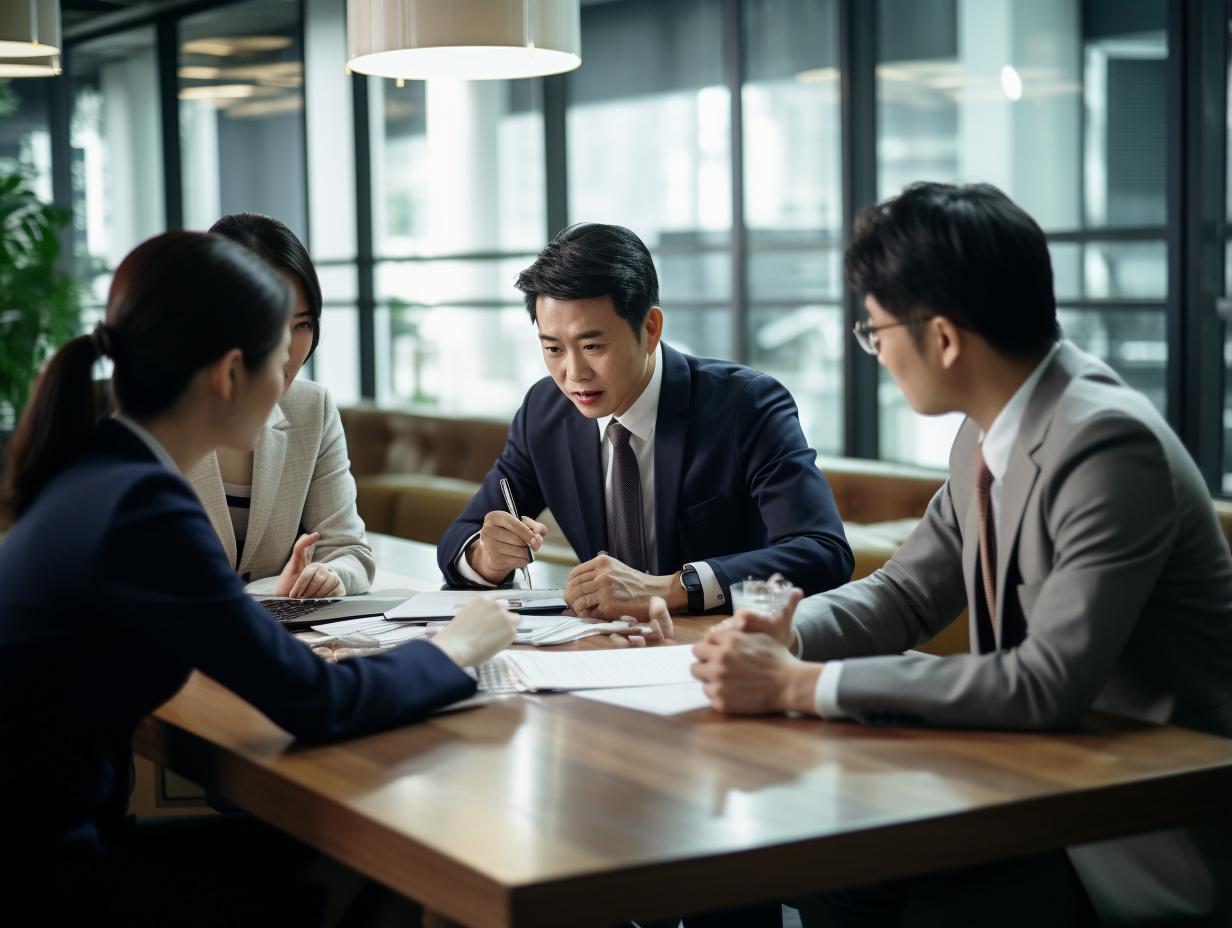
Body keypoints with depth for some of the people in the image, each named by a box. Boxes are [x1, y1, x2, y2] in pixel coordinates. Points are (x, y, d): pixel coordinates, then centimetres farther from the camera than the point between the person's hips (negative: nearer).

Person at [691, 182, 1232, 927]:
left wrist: (801, 684, -27)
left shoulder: (1110, 444, -23)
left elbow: (1049, 685, -30)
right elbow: (905, 594, 14)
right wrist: (789, 635, -8)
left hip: (1158, 843, -7)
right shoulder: (989, 436, 3)